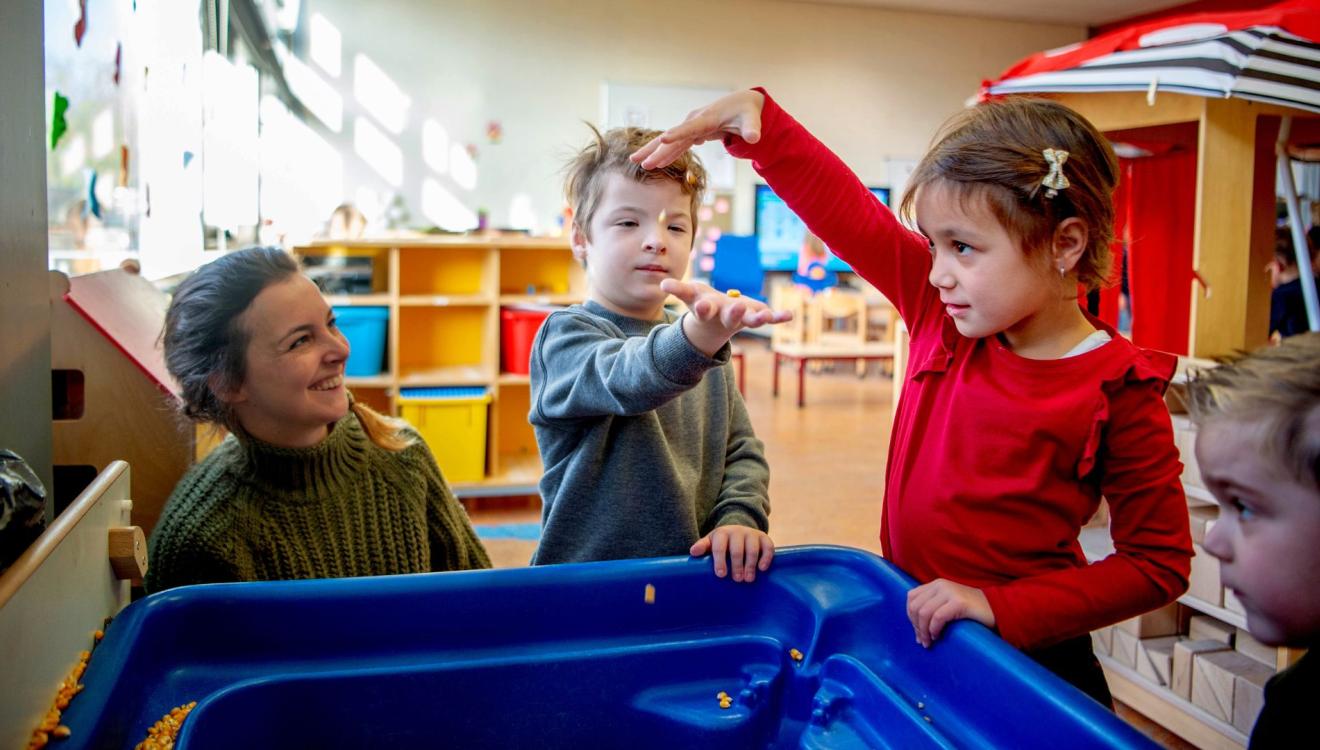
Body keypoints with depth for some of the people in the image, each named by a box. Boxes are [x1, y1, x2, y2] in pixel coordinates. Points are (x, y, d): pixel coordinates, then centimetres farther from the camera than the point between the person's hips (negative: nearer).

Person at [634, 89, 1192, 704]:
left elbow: (1158, 565, -14)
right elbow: (850, 215, -2)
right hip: (908, 628, 5)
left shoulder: (1117, 393, -18)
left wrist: (1001, 607, -22)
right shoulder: (942, 310, -6)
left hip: (1024, 657, -5)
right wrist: (759, 120, -11)